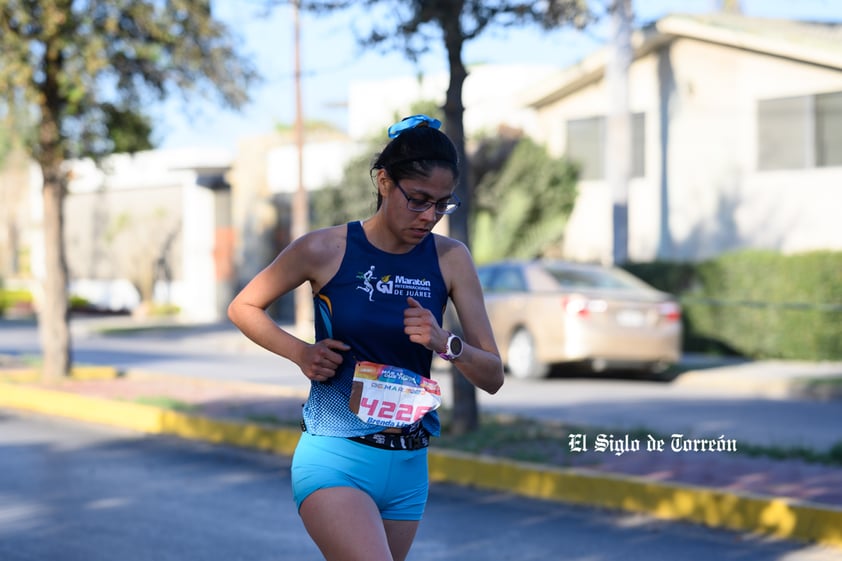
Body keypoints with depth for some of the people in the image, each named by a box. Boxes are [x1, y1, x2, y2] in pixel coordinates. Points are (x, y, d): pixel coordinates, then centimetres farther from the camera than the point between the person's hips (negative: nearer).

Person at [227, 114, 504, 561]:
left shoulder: (451, 260, 1)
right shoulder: (326, 250, -8)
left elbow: (493, 378, 2)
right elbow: (242, 307, 8)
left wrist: (445, 344, -18)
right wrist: (301, 352, -8)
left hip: (409, 466, 5)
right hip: (335, 459, -4)